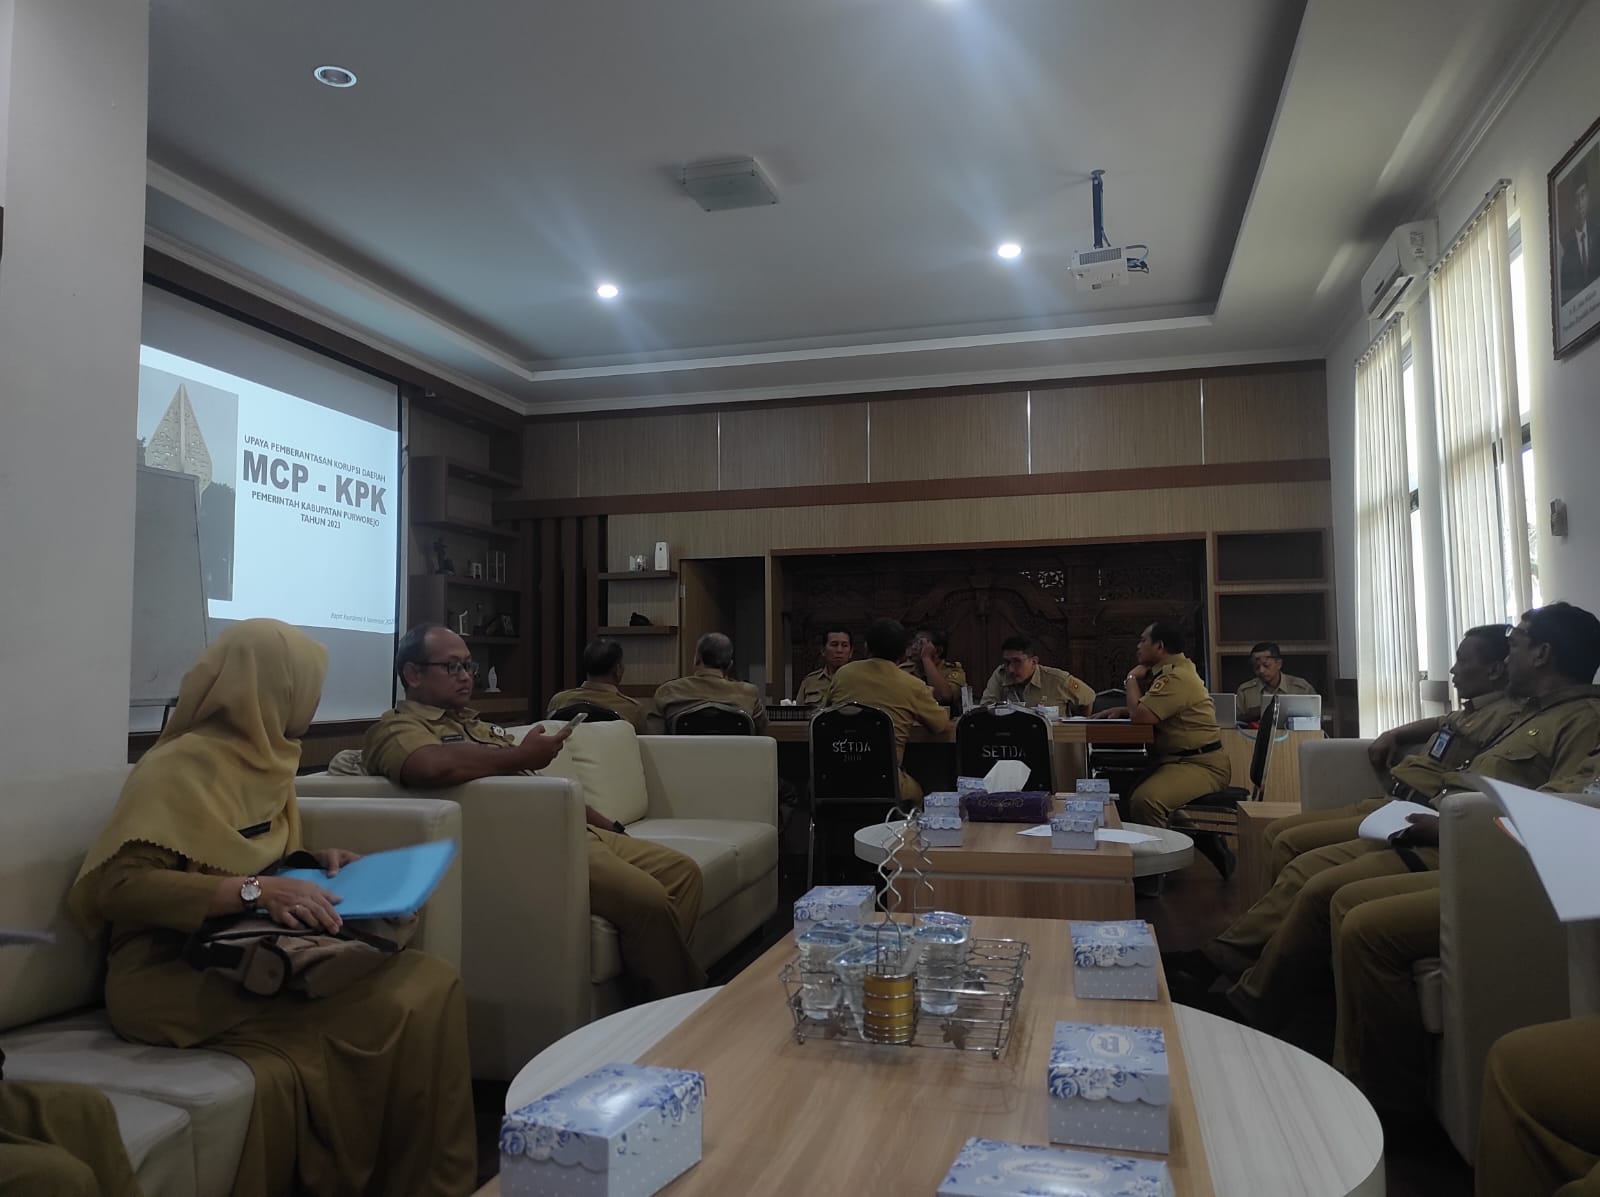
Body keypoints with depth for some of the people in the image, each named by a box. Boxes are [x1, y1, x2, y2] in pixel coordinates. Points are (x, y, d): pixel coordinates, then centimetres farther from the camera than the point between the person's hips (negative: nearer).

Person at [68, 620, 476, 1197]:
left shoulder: (261, 757, 11)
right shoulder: (182, 765, -12)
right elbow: (116, 884, -23)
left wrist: (315, 860, 6)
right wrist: (255, 890, -32)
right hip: (175, 973, -7)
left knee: (431, 984, -15)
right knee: (384, 1011, -27)